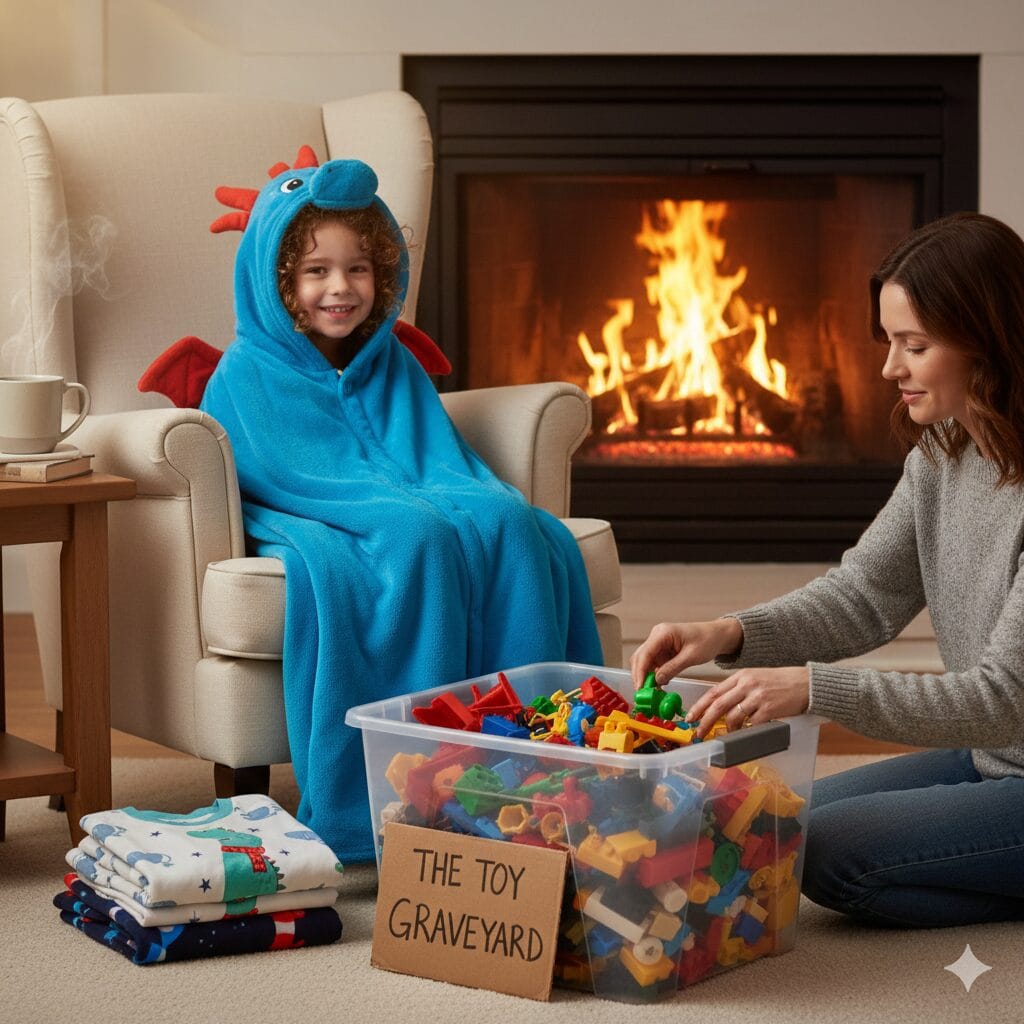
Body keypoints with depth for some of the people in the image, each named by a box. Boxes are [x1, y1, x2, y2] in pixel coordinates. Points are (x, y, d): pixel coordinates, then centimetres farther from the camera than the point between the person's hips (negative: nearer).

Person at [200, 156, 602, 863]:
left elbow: (444, 456, 16)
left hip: (427, 509, 5)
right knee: (420, 538, -37)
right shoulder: (248, 371, 6)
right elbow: (283, 473, -7)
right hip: (315, 524, -5)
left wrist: (481, 501, -9)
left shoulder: (396, 366, 22)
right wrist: (398, 505, -19)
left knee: (511, 522, -27)